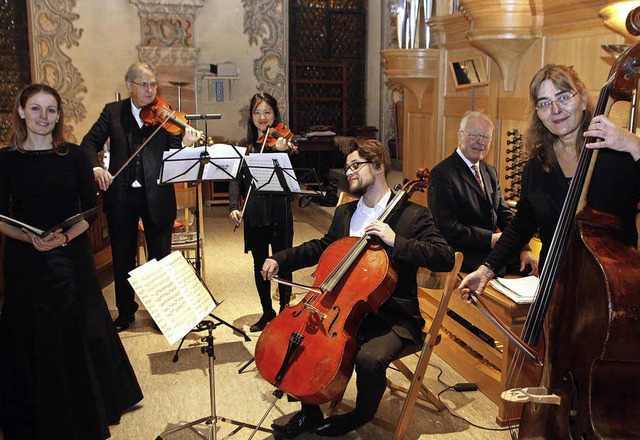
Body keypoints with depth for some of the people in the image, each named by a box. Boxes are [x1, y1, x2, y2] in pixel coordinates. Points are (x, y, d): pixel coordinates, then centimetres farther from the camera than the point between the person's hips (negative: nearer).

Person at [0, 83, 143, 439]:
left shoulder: (74, 156, 1)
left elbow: (90, 210, -1)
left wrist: (65, 237, -18)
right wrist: (29, 237, -18)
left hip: (72, 258, 0)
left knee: (77, 335, 6)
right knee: (31, 341, 7)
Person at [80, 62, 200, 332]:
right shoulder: (113, 112, 3)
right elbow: (89, 143, 1)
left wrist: (186, 145, -32)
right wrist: (96, 167, -18)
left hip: (156, 196, -1)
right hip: (120, 195, 2)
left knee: (161, 257, 8)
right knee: (122, 257, 14)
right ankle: (125, 311, 32)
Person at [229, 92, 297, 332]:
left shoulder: (282, 140, -2)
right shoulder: (246, 145, 10)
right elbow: (236, 179, 5)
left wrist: (282, 151, -31)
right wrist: (233, 206, -9)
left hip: (278, 210, -4)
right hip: (253, 212, 5)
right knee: (260, 265, 14)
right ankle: (267, 312, 28)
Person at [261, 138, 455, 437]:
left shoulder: (412, 215, -8)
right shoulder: (344, 213, 12)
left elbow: (446, 258, -17)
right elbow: (322, 247, 26)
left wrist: (395, 241, -26)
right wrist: (279, 260, 13)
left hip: (392, 317, -6)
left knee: (369, 359, -32)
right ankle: (309, 412, 12)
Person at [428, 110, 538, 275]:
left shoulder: (490, 172, 15)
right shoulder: (441, 174, -12)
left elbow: (504, 214, 12)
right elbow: (447, 228, -18)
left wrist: (524, 248, -3)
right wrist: (490, 238, -17)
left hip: (493, 249, 8)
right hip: (463, 254, -7)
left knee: (529, 267, -11)